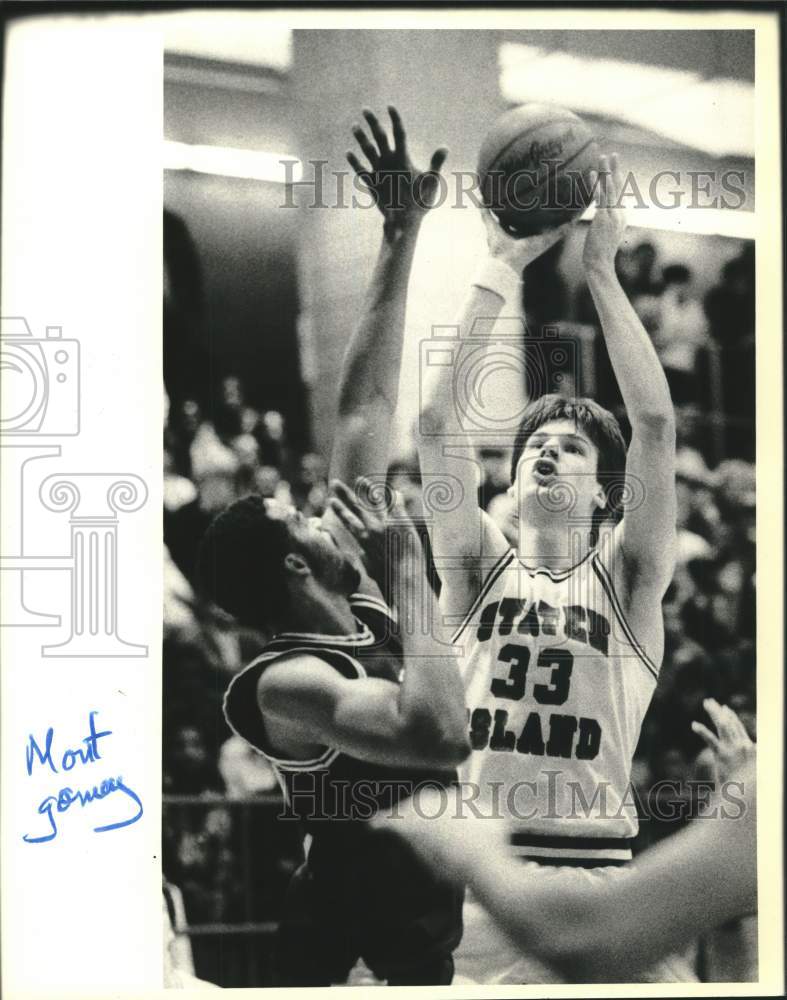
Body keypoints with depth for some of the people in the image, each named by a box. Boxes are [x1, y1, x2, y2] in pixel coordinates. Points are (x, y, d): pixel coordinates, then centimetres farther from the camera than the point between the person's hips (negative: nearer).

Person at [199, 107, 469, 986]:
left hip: (422, 884, 9)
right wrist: (407, 575, -31)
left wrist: (403, 235, 0)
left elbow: (364, 409, 2)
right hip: (354, 907, -9)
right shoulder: (289, 683, -24)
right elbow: (441, 733, -43)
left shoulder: (353, 601, -1)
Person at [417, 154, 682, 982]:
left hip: (591, 870, -1)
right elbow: (438, 420, 1)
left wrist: (602, 272, -3)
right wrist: (500, 271, 0)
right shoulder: (478, 569, 12)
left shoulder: (626, 580, 8)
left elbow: (656, 424, -3)